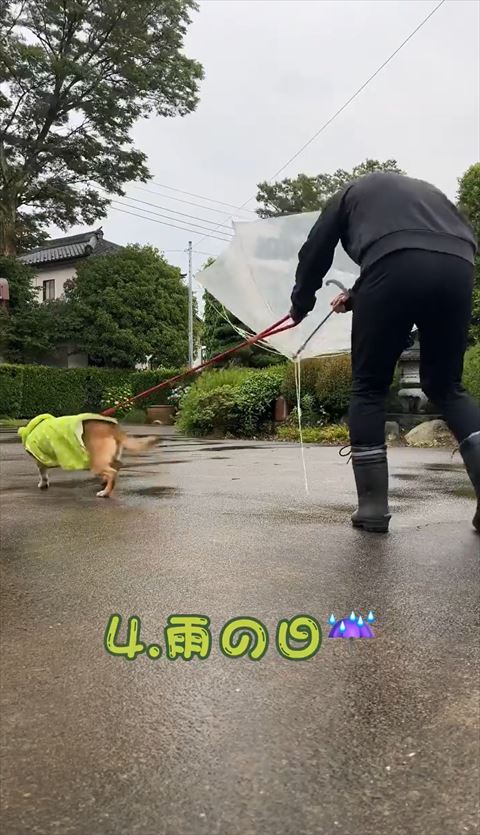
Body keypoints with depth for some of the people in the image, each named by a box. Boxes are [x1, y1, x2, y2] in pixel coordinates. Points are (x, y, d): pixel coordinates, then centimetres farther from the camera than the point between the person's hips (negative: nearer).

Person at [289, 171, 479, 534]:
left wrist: (300, 306, 43)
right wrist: (356, 297, 48)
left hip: (395, 267, -4)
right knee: (446, 386, 16)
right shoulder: (428, 190, 42)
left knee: (369, 389, 9)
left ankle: (373, 508, 7)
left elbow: (315, 253, 26)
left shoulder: (352, 192, 30)